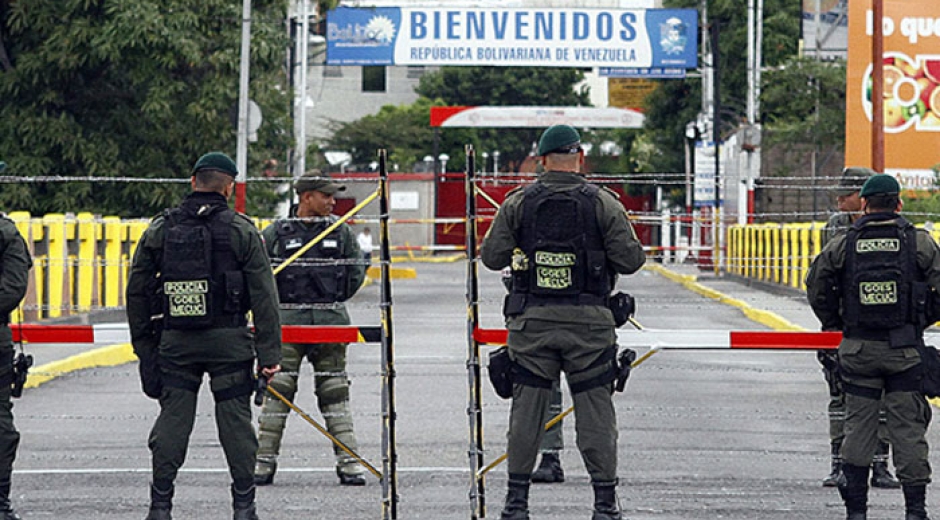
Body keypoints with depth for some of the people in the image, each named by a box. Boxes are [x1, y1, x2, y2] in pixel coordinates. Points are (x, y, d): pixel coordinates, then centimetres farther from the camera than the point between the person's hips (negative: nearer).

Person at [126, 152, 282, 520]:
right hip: (229, 340, -2)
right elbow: (264, 296, -5)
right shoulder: (242, 231, -2)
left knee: (172, 418, 6)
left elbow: (137, 293, 7)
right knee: (235, 419, 4)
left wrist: (144, 345, 14)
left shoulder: (159, 231, 5)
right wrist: (269, 353, -4)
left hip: (175, 341, 2)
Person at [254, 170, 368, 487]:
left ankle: (348, 463, 4)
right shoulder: (276, 233, 0)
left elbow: (356, 271, 14)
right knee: (277, 390, -4)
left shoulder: (340, 232, 6)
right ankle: (264, 463, 0)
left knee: (334, 391, 4)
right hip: (286, 323, -2)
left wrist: (332, 301, 10)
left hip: (330, 322, 2)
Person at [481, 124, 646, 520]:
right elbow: (631, 260, -6)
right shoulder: (603, 203, -4)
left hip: (532, 321, 1)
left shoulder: (518, 203, 0)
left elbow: (491, 257, 1)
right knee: (595, 409, 5)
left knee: (526, 409, 7)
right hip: (588, 323, -1)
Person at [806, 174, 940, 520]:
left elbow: (816, 287, 2)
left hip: (858, 349, 1)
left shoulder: (843, 246, 0)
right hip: (905, 349, -1)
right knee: (908, 427, 3)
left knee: (859, 426, 8)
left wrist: (834, 324, 16)